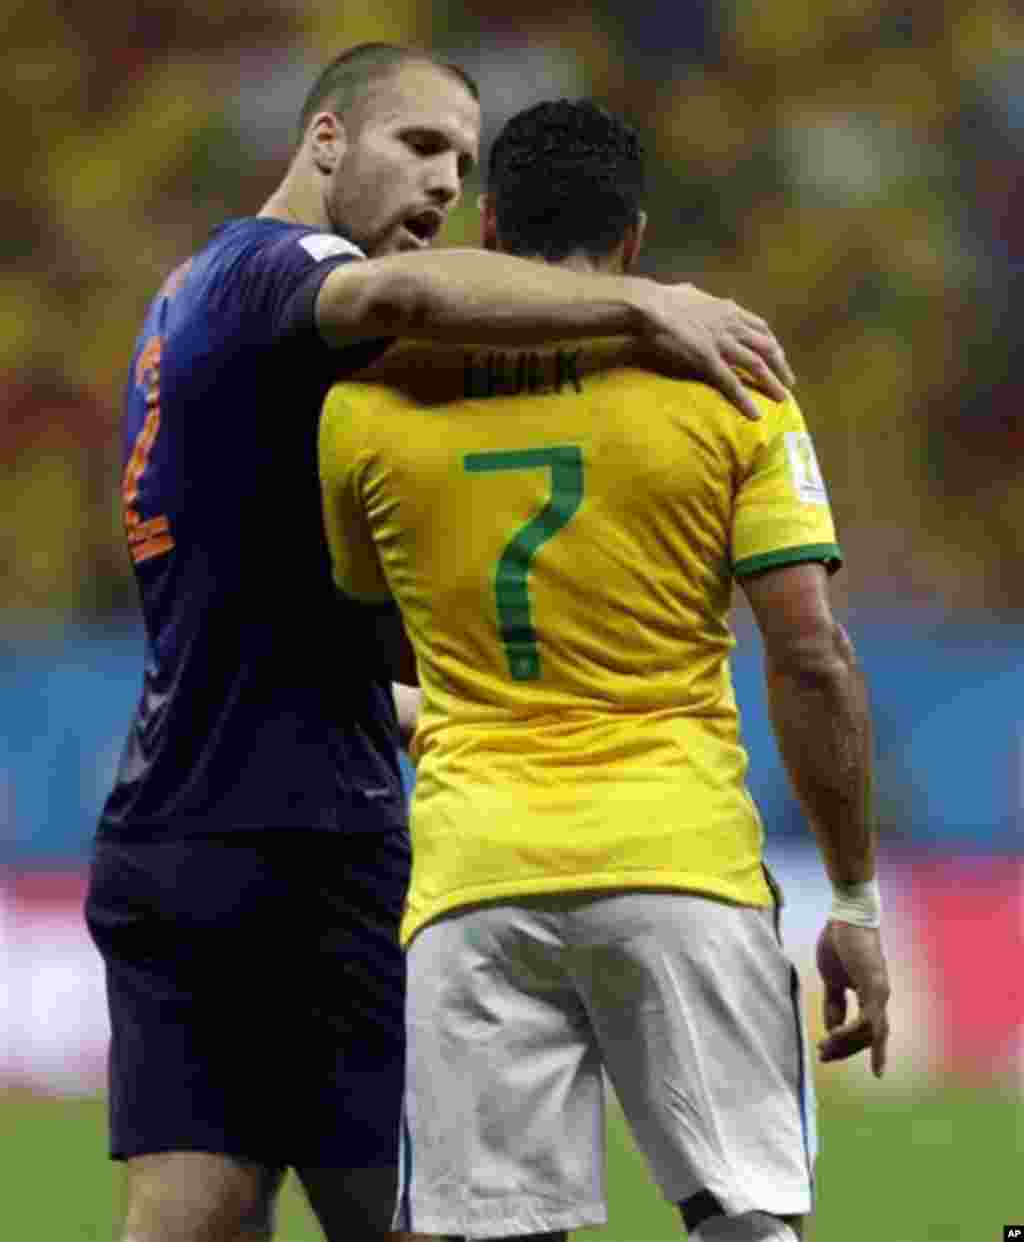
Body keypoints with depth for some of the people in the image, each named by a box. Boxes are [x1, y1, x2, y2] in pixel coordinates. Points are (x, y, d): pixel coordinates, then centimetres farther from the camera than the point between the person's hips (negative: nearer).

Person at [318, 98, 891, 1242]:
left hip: (473, 878, 1)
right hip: (683, 852, -1)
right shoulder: (725, 386, 2)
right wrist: (855, 903, 3)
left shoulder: (366, 404, 7)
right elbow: (812, 659, -2)